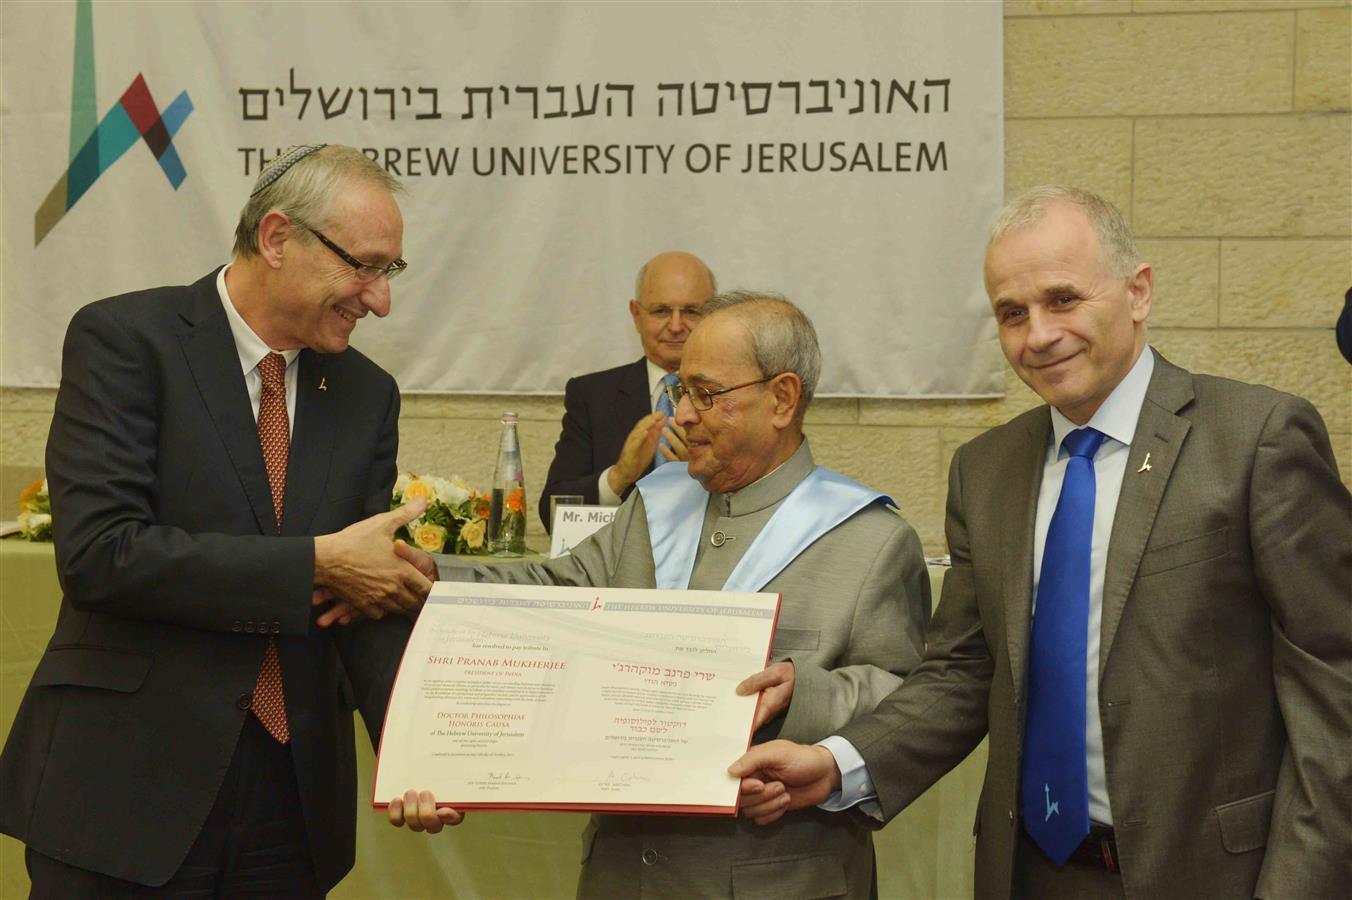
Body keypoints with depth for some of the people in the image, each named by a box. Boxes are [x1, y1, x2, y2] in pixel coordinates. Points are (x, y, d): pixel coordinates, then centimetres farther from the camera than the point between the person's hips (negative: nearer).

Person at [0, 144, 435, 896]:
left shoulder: (368, 395, 8)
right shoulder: (125, 340, -8)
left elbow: (378, 601, 4)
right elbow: (98, 553, -19)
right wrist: (318, 563, -18)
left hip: (295, 799, 5)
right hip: (128, 794, -5)